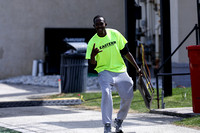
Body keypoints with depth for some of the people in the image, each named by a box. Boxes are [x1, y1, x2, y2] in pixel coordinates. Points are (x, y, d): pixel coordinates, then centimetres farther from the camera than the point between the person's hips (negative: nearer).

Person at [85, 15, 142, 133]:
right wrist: (92, 55, -30)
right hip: (105, 71, -3)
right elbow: (93, 63, -7)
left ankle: (119, 121, 21)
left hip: (120, 71, 3)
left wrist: (137, 67, 9)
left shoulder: (115, 34, 1)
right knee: (106, 94, -26)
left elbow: (126, 52, 9)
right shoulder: (92, 42, -6)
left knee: (128, 96, -2)